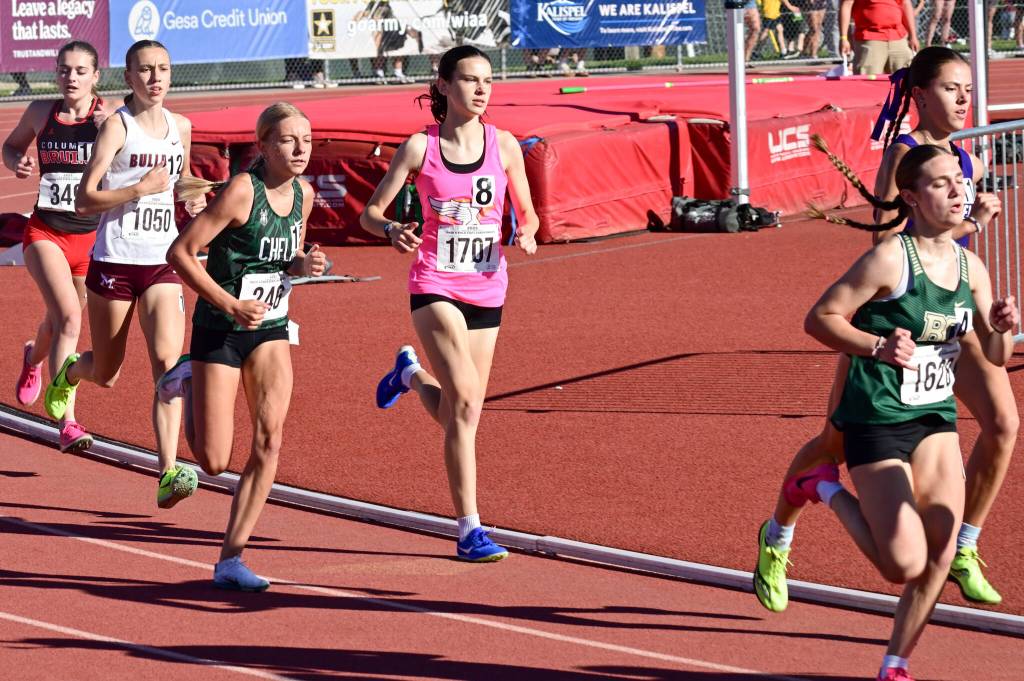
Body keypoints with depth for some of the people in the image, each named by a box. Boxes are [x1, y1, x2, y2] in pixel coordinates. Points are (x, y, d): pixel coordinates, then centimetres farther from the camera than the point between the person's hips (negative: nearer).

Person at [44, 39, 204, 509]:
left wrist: (192, 197, 8)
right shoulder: (117, 126, -7)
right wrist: (139, 189, -21)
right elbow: (83, 201, -12)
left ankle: (168, 473, -22)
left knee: (168, 361, -17)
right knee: (105, 374, 10)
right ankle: (69, 372, 48)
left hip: (162, 264, 3)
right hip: (114, 262, -3)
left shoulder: (181, 128, 9)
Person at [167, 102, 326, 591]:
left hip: (270, 330, 5)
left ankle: (231, 560, -5)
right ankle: (189, 386, 33)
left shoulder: (303, 194, 1)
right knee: (214, 462, -2)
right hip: (219, 330, -5)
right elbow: (180, 253, -18)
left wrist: (304, 264, -5)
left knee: (269, 437, -12)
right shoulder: (241, 191, -19)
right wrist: (232, 306, -21)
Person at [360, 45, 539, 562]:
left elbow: (527, 213, 10)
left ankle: (411, 373, 44)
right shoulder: (420, 147, -5)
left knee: (459, 413, 9)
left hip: (486, 290, 4)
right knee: (465, 401, -20)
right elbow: (369, 213, 1)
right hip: (435, 286, -3)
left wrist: (526, 233, -13)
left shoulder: (504, 145, 1)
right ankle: (469, 530, -13)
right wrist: (392, 231, -21)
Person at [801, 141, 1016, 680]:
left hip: (936, 418, 6)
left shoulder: (970, 266, 4)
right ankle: (827, 490, 16)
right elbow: (820, 318, -14)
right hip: (876, 421, -6)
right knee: (905, 564, -10)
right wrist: (878, 347, -27)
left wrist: (1004, 328, -12)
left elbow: (995, 357, 10)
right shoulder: (890, 260, -17)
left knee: (941, 550, -3)